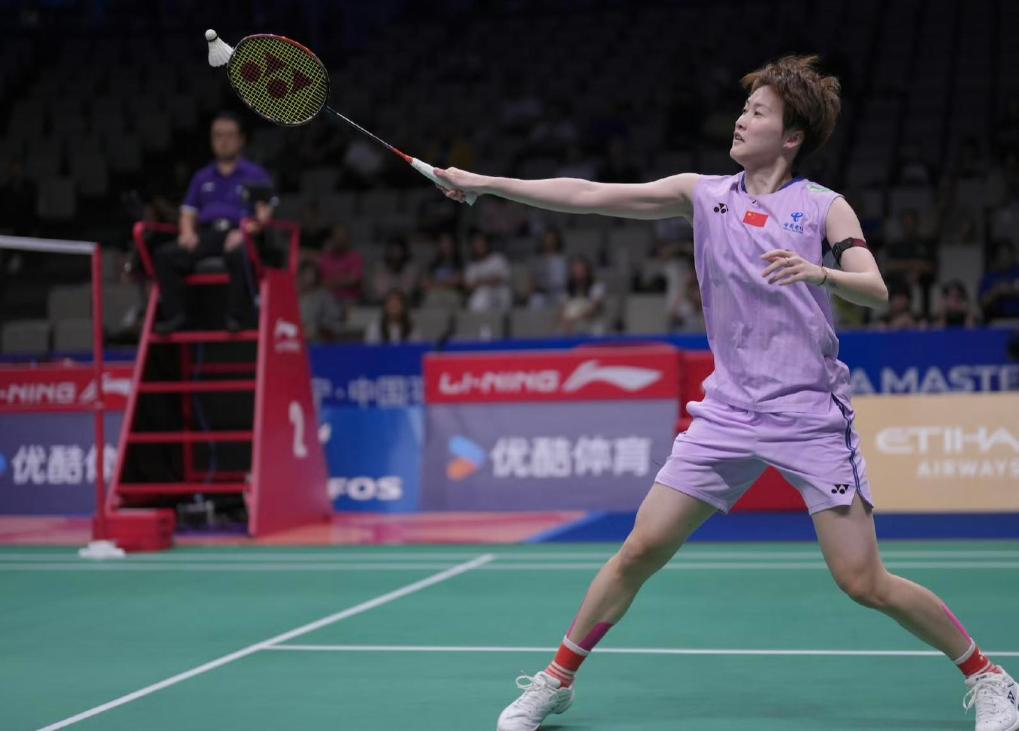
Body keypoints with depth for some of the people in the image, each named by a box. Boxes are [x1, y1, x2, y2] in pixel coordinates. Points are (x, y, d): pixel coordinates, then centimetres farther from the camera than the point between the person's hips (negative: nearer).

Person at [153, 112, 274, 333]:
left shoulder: (255, 174, 15)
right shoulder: (202, 177, 27)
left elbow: (264, 214, 3)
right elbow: (188, 213, 22)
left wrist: (245, 231, -17)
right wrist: (188, 231, -2)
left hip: (237, 234, -4)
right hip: (206, 234, 4)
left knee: (238, 254, -41)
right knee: (165, 255, -24)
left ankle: (238, 315, -33)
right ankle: (175, 313, -22)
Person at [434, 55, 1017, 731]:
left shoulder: (825, 207, -1)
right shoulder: (704, 194, 7)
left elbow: (876, 290, -12)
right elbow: (588, 195, 5)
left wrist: (818, 272, -33)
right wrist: (486, 183, 1)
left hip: (812, 416, -3)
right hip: (729, 413, 3)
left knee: (864, 582, -8)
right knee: (640, 552, -1)